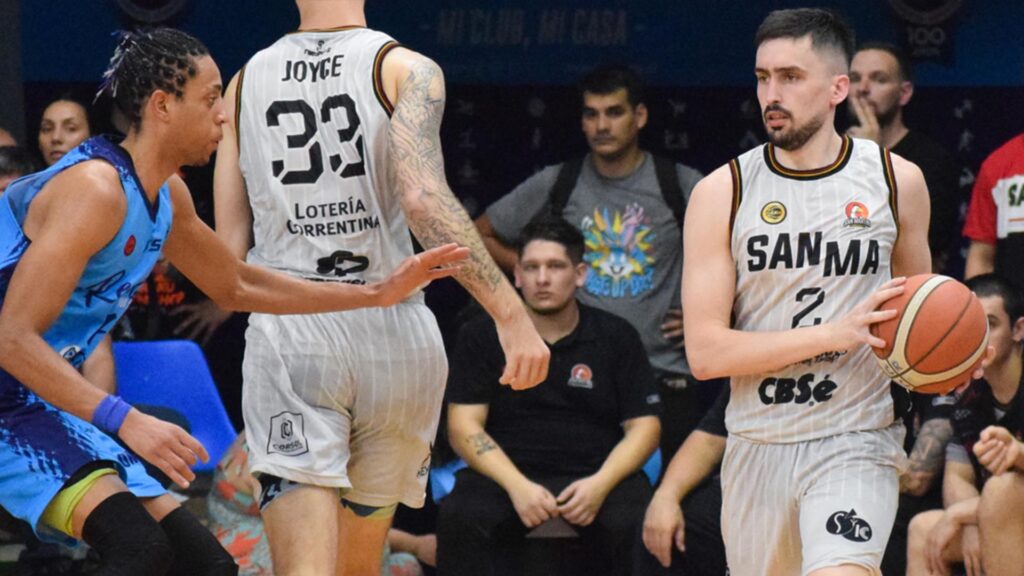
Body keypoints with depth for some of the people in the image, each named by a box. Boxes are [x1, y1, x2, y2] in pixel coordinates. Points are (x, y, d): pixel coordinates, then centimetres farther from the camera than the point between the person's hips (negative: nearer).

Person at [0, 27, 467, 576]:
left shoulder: (167, 196, 10)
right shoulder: (96, 190, -21)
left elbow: (237, 286, 27)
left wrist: (376, 293, 21)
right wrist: (126, 422, -33)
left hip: (49, 405, 10)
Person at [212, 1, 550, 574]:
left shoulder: (247, 81, 10)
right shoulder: (407, 70, -1)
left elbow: (229, 250, 8)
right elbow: (423, 199, -17)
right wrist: (512, 314, -17)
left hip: (285, 332, 0)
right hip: (391, 330, 0)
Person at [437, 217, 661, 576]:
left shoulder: (617, 337, 10)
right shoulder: (482, 337, 8)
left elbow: (644, 426, 6)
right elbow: (464, 426, 1)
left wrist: (601, 484, -13)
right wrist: (517, 486, -15)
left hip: (597, 476, 0)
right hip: (506, 475, 0)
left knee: (638, 527, -32)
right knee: (460, 519, -33)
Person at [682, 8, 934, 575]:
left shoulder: (896, 181, 2)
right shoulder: (721, 193, -2)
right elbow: (705, 351, -10)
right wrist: (835, 334, -20)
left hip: (854, 443, -2)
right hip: (758, 444, 2)